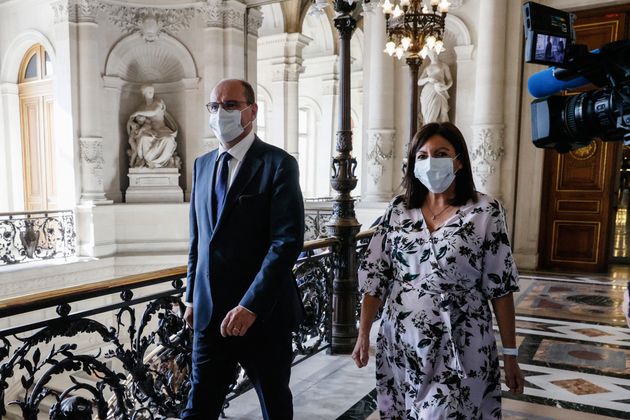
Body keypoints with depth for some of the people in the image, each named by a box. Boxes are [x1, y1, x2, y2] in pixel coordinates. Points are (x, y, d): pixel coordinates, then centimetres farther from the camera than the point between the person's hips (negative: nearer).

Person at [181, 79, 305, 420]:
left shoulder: (278, 163, -9)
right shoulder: (202, 165, 10)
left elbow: (288, 241, -18)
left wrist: (250, 306, -21)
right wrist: (193, 298, 13)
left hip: (263, 314, -4)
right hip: (210, 313, 5)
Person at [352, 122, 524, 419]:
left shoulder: (486, 212, -7)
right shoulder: (398, 210, 0)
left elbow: (500, 287, -5)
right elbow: (375, 275, 3)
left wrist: (510, 353, -2)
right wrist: (363, 334, 2)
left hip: (459, 346, -3)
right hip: (401, 341, 3)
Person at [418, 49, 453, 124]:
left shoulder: (443, 65, 16)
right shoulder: (427, 68, 21)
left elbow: (450, 80, 12)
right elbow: (419, 82, 12)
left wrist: (446, 87, -9)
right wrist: (428, 79, -8)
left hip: (439, 93, -2)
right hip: (428, 93, 2)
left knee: (442, 116, -16)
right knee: (429, 116, -9)